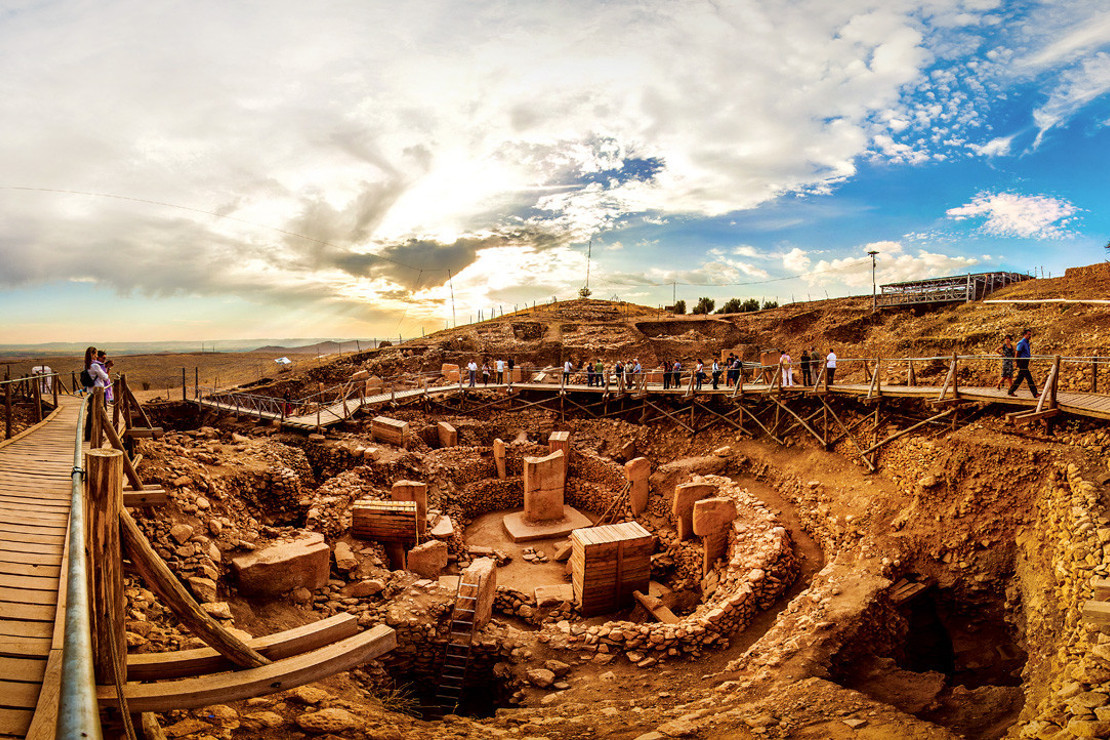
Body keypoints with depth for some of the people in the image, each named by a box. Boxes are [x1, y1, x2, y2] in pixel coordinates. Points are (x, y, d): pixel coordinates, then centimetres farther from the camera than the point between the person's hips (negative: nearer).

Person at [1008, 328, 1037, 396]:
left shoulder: (1027, 343, 17)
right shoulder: (1021, 343, -11)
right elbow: (1017, 354, -13)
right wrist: (1018, 364, -13)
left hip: (1025, 364, 10)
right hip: (1022, 363, -10)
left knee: (1020, 378, 11)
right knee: (1029, 378, -9)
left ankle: (1010, 391, 16)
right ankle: (1035, 394, -8)